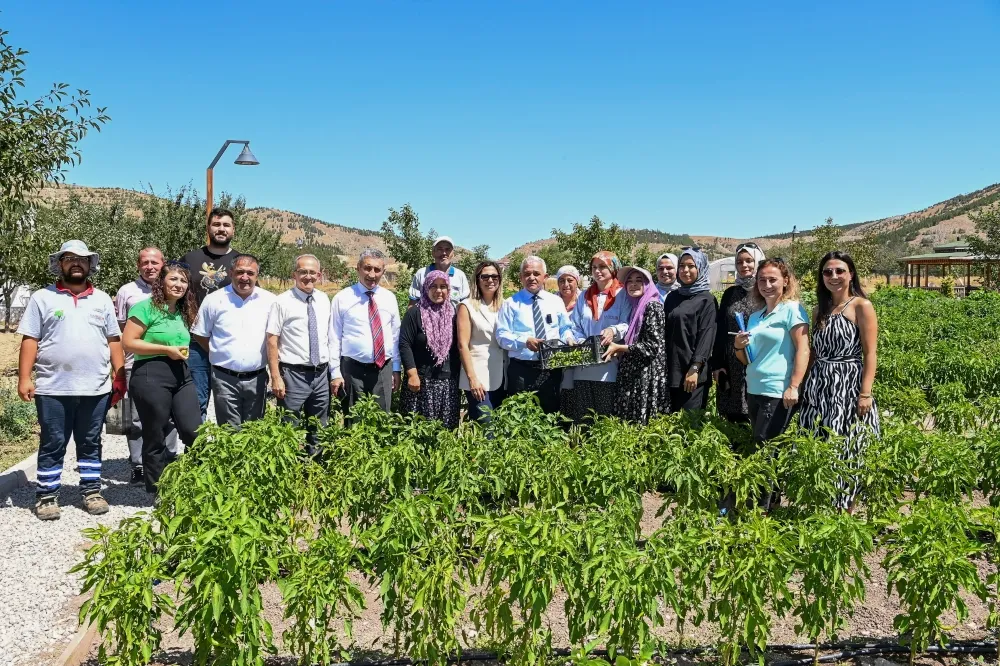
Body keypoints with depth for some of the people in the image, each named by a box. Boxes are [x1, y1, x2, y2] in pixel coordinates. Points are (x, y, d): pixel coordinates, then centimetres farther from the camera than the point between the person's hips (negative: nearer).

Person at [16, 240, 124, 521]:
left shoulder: (102, 299, 10)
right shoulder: (42, 298, 2)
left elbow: (114, 340, 10)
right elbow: (29, 340, -1)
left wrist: (119, 377, 4)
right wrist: (24, 378, -8)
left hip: (96, 388, 2)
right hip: (53, 389, -2)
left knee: (90, 443, 12)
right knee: (52, 445, 5)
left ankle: (92, 491, 21)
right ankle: (46, 496, 15)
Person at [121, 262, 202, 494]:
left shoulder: (184, 312, 16)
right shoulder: (146, 307, -6)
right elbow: (128, 343, -12)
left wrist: (182, 352, 12)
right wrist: (166, 349, -14)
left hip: (181, 375, 7)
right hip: (152, 376, -6)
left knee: (194, 432, -1)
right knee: (155, 439, 4)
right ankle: (159, 492, 16)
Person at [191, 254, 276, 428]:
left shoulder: (269, 301, 1)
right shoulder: (214, 300, -1)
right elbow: (199, 334, 8)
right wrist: (220, 353, 4)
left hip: (257, 378, 1)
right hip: (225, 378, -1)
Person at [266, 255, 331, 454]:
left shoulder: (324, 300, 6)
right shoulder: (282, 302, -8)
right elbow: (272, 341, -10)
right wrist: (276, 378, -16)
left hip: (321, 374, 5)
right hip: (294, 374, -5)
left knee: (318, 432, 16)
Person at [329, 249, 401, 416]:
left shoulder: (390, 298, 7)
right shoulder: (342, 298, -3)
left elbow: (396, 335, 12)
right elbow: (334, 338, -3)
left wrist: (396, 369, 10)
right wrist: (335, 373, -6)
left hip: (383, 369, 3)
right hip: (352, 369, -3)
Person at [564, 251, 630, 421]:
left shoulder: (623, 295, 4)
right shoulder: (584, 296, 19)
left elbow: (628, 325, -7)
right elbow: (575, 328, 17)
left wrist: (614, 331, -27)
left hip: (609, 370, -4)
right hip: (583, 369, 4)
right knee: (582, 419, 4)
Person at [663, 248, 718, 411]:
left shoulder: (707, 300, -2)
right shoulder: (672, 297, 14)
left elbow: (706, 336, -9)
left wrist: (695, 369, -18)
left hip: (693, 371, -5)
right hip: (670, 369, 5)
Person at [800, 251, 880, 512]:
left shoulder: (861, 306, -4)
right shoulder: (820, 310, 14)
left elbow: (870, 355, -9)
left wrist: (865, 394, -16)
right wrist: (804, 385, 12)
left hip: (848, 386, -6)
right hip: (819, 388, 6)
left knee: (844, 449, -3)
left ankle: (845, 511, 9)